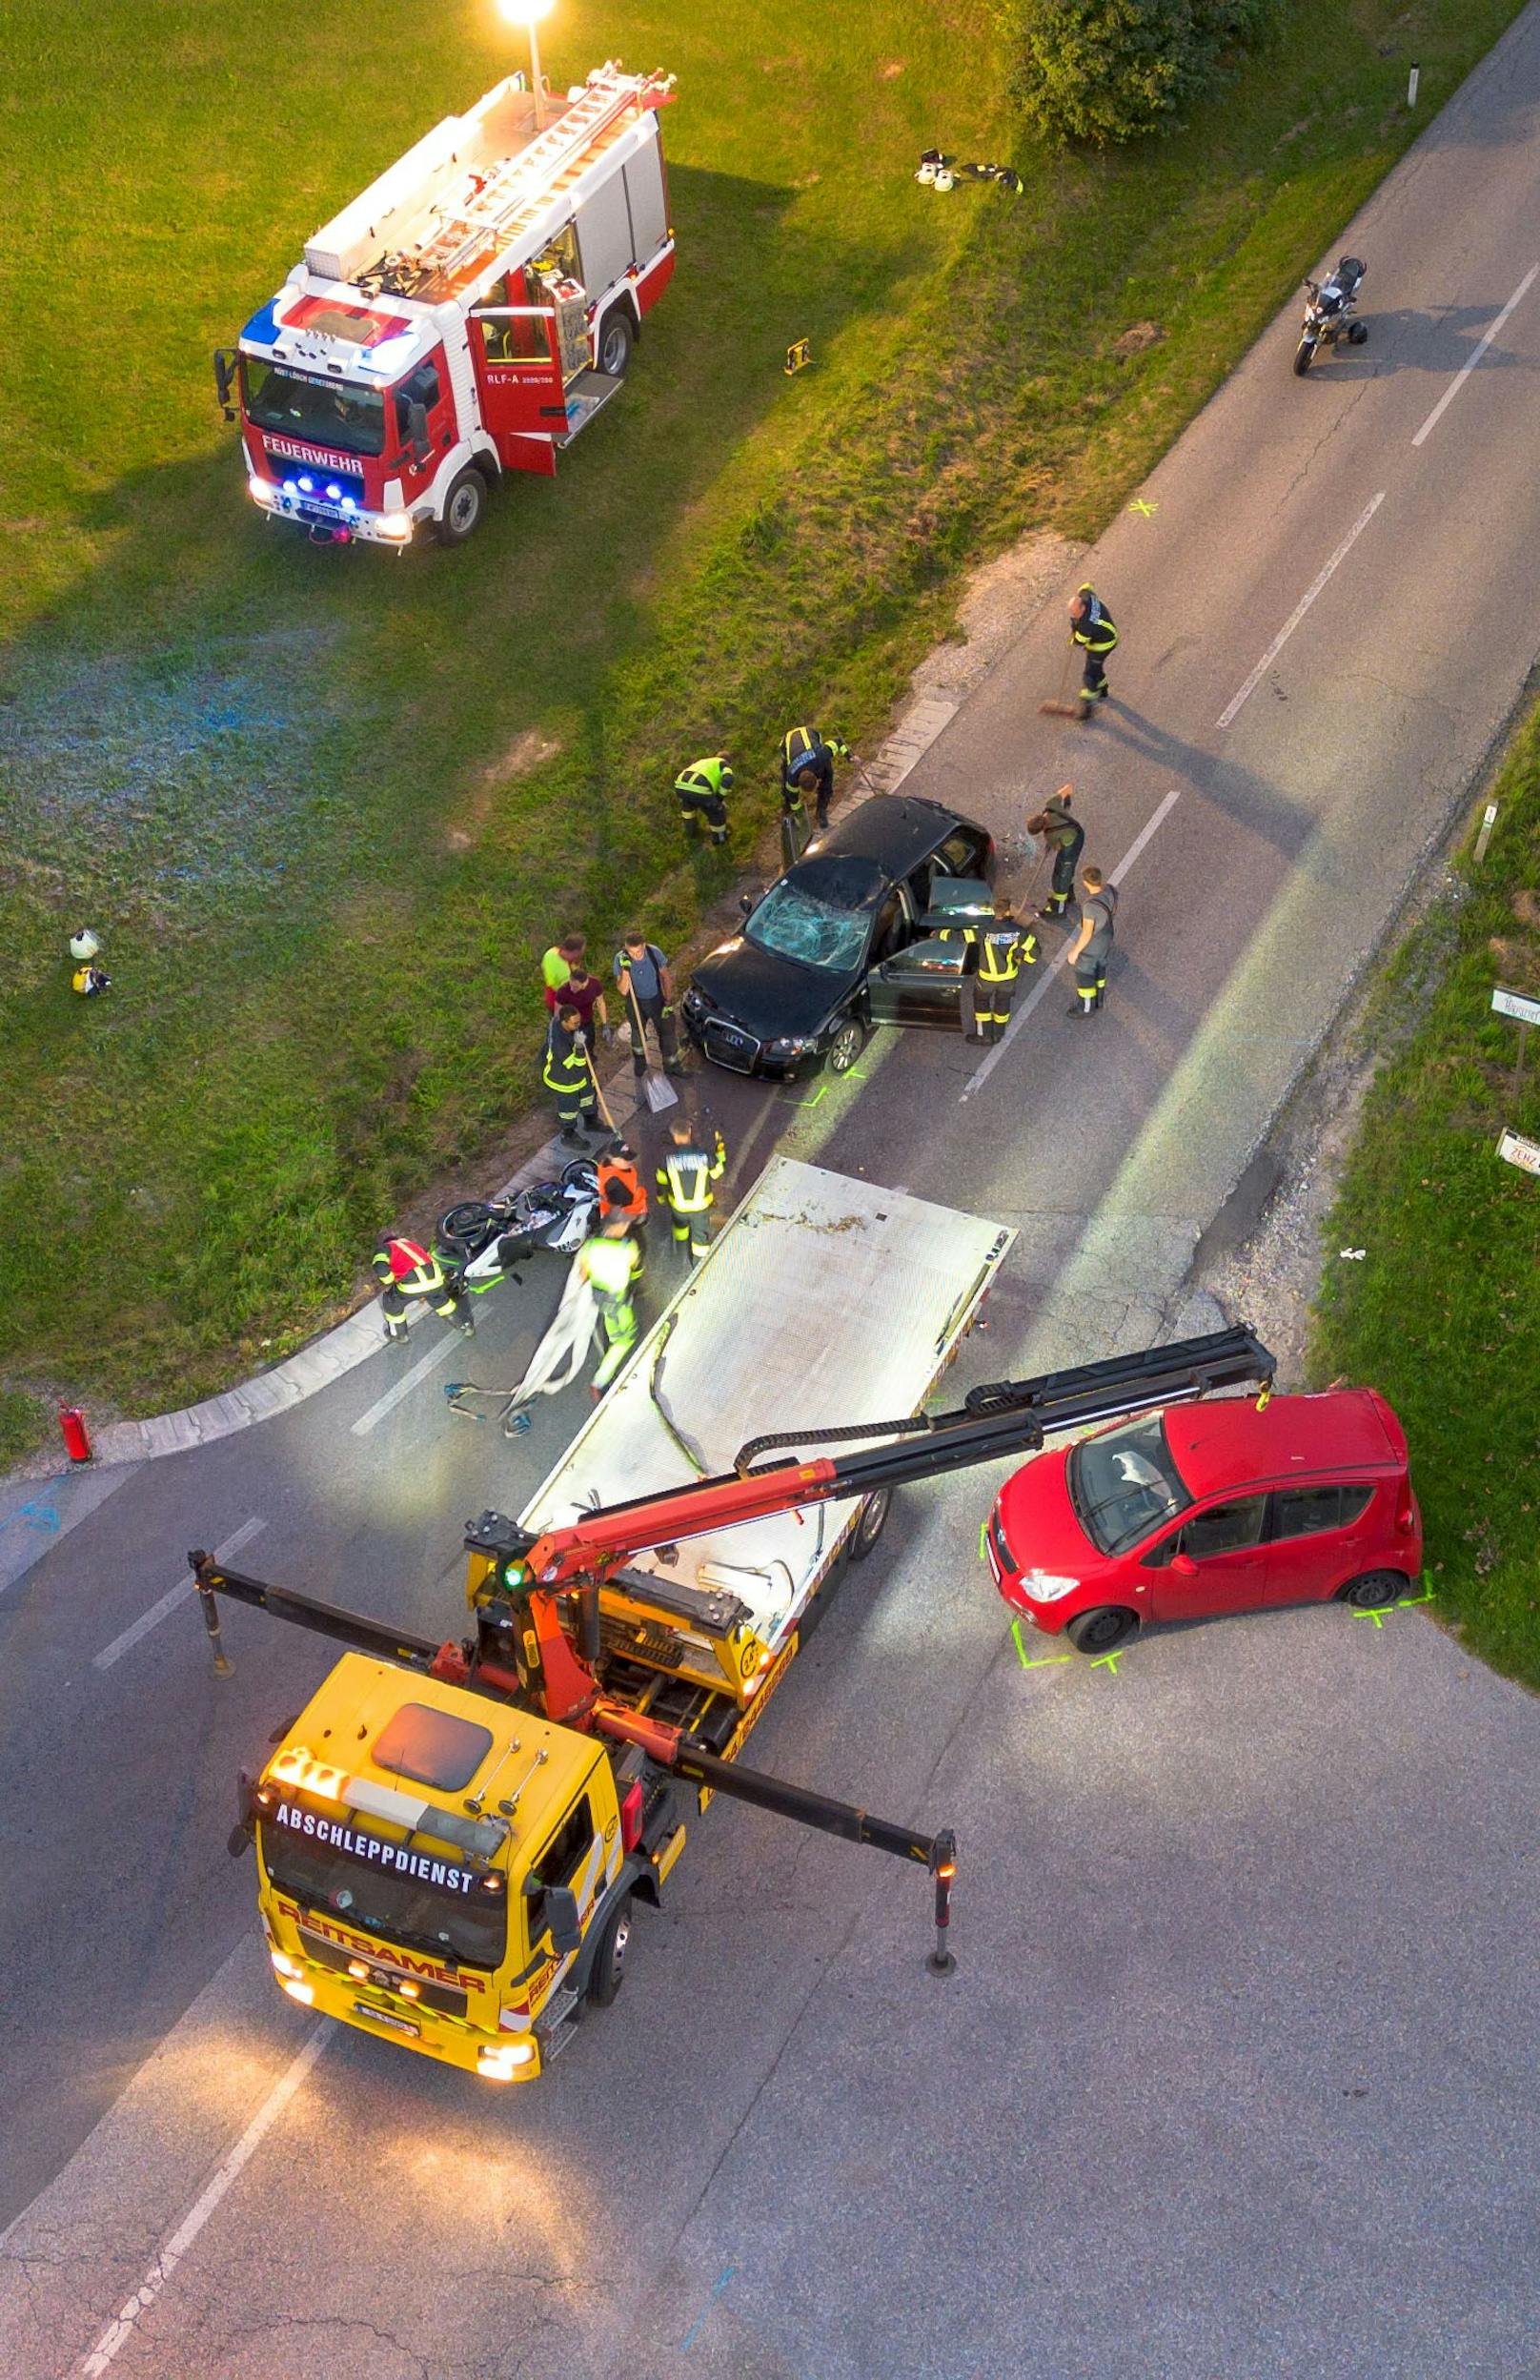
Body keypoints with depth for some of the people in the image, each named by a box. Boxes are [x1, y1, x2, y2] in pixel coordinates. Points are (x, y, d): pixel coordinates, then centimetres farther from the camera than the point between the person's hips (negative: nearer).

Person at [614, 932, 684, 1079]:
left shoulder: (654, 952, -25)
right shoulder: (620, 959, -26)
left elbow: (665, 976, -9)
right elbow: (623, 990, -27)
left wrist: (668, 1002, -9)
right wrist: (625, 969, -41)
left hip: (657, 999, 1)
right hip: (636, 1003, -1)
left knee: (667, 1032, 11)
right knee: (638, 1036, 19)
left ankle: (671, 1066, 34)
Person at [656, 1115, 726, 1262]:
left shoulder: (668, 1158, -24)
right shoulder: (704, 1155, -26)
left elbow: (661, 1182, -8)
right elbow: (718, 1171, -7)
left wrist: (661, 1198, 14)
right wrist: (719, 1147, 4)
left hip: (678, 1205, 1)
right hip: (701, 1206, -1)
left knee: (680, 1222, 36)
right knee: (701, 1234, 23)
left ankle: (681, 1244, 64)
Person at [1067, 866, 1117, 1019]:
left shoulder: (1091, 906, -40)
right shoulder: (1109, 890, -19)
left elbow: (1087, 933, -30)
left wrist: (1075, 951, -16)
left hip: (1092, 942, -7)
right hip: (1106, 937, 7)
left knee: (1084, 974, 18)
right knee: (1099, 968, 29)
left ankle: (1087, 1008, 38)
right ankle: (1097, 1000, 51)